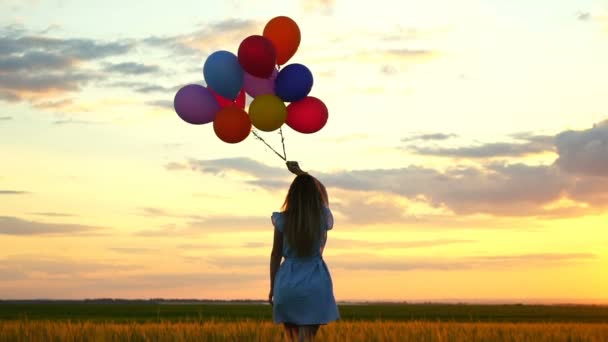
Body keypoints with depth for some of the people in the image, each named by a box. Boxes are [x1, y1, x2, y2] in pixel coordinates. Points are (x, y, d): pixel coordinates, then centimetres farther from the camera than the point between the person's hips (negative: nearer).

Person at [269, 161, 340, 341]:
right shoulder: (323, 217, -2)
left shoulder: (282, 219, -5)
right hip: (315, 282, 0)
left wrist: (273, 287, 9)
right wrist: (300, 172, 27)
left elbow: (276, 255, 0)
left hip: (288, 281, 1)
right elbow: (322, 191, 18)